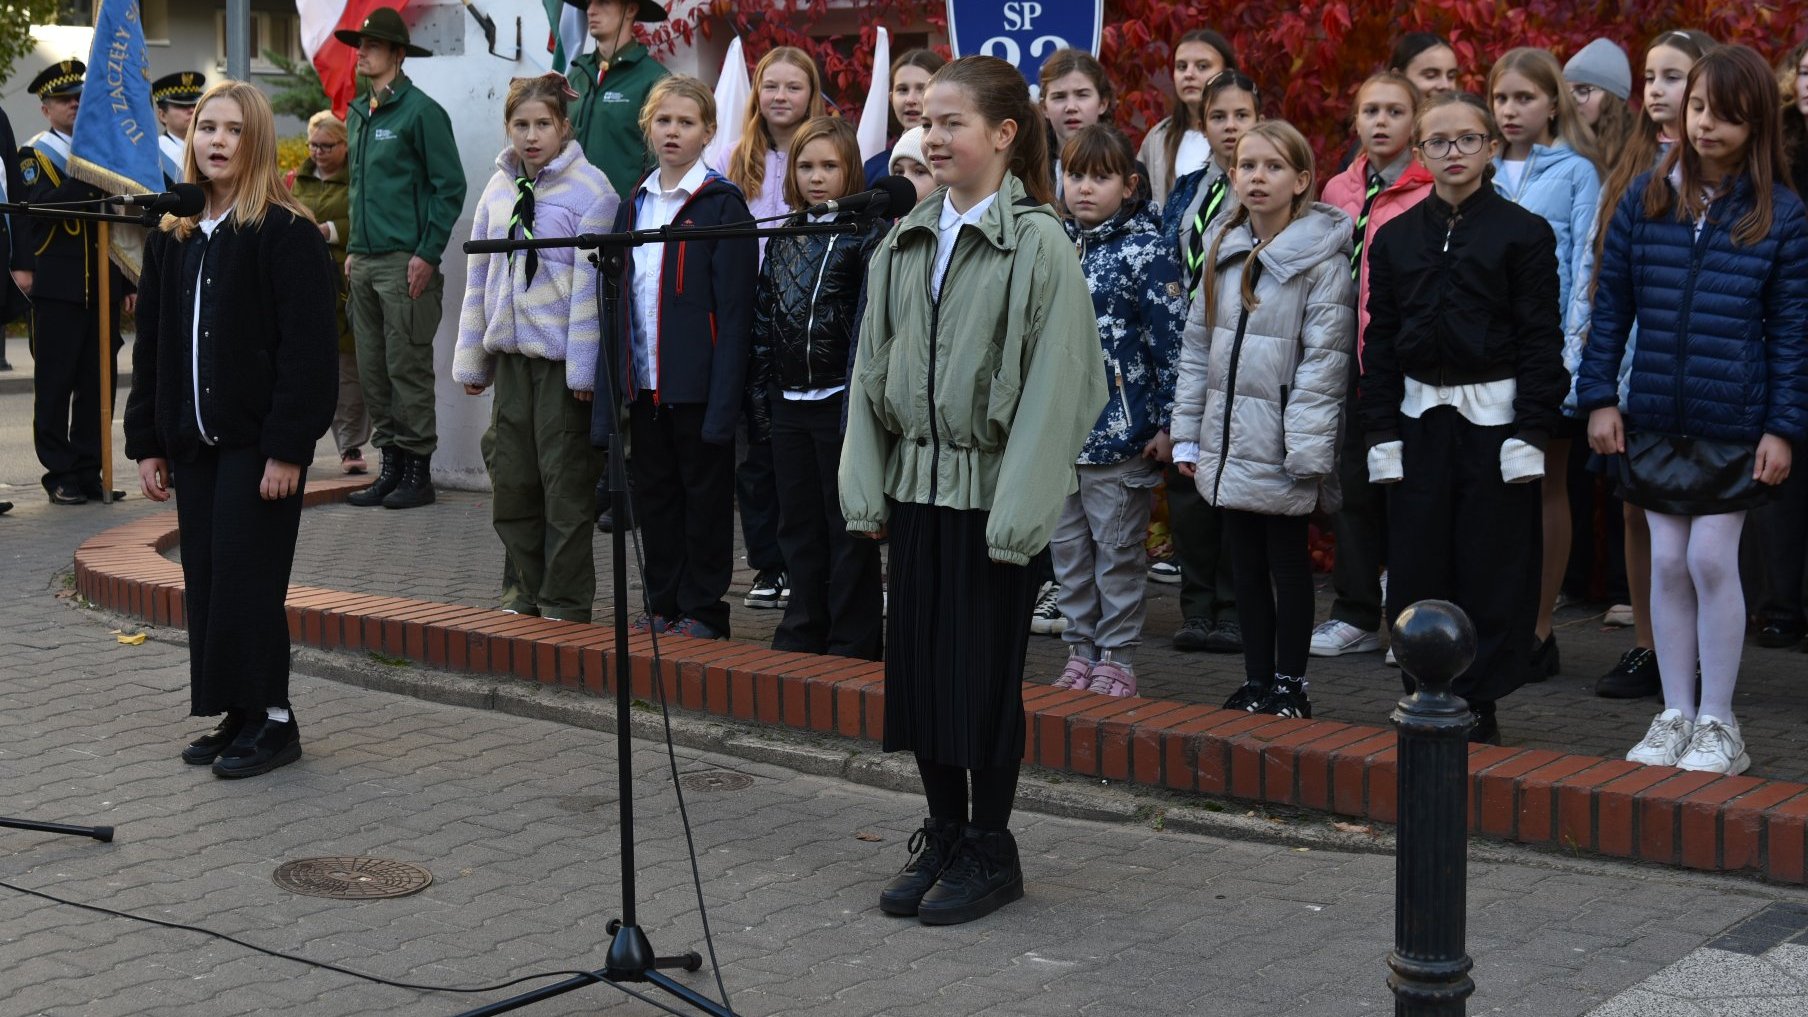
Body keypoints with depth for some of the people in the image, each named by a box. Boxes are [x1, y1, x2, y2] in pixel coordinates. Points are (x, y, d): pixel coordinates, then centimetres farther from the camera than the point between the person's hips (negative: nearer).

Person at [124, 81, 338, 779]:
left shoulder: (287, 235, -8)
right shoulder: (171, 238, 12)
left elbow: (309, 348, -13)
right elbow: (150, 347, 16)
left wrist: (288, 447, -18)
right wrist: (147, 442, 11)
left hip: (258, 442, -7)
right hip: (192, 444, 7)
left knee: (245, 579, -7)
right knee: (205, 582, 7)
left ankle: (272, 719, 3)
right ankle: (237, 719, 16)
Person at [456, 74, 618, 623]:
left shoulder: (590, 190, -9)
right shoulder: (499, 189, 10)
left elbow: (590, 282, -12)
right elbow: (478, 275, 14)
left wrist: (584, 366, -15)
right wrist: (471, 359, 13)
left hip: (562, 357, -6)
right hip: (510, 352, 6)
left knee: (566, 480, 0)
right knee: (510, 476, 10)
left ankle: (565, 600, 9)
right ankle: (523, 592, 23)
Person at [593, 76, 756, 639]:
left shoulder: (721, 205, -7)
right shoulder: (634, 205, 12)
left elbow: (733, 307, -11)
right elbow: (616, 301, 14)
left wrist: (724, 399, -18)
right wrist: (610, 387, 7)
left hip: (697, 382, -6)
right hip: (644, 381, 6)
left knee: (705, 495, 3)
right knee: (654, 494, 12)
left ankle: (703, 609, 12)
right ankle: (663, 604, 22)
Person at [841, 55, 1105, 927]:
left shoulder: (1039, 246, -10)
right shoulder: (904, 245, 8)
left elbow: (1052, 387, -13)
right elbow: (872, 371, 11)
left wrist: (1018, 513, -17)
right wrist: (866, 489, 5)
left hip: (988, 491, -6)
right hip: (915, 485, 6)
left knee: (985, 673, 1)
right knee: (918, 665, 10)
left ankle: (989, 851, 15)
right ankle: (943, 839, 24)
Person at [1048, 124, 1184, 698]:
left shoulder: (1144, 251, -7)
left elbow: (1172, 340, -10)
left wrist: (1168, 423, -13)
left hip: (1120, 430, -6)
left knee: (1117, 549, 2)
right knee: (1067, 548, 11)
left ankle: (1117, 657, 11)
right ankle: (1081, 652, 21)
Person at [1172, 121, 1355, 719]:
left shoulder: (1321, 261, -10)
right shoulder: (1223, 252, 10)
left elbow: (1324, 361, -14)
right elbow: (1197, 346, 14)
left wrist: (1307, 448, -18)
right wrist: (1187, 434, 11)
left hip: (1282, 444, -6)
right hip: (1229, 442, 6)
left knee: (1287, 562, 4)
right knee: (1245, 563, 12)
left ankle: (1289, 684, 14)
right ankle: (1256, 680, 21)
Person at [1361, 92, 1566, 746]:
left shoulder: (1525, 233, -1)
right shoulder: (1395, 238, 9)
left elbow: (1541, 339, -4)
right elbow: (1379, 341, 10)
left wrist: (1530, 431, -11)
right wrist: (1382, 432, 3)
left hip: (1494, 415, -3)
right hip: (1420, 416, 3)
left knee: (1493, 568, 0)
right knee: (1416, 568, 4)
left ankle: (1479, 705, 9)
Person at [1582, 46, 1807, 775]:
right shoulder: (1645, 200, 4)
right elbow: (1611, 305, 7)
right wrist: (1600, 397, 3)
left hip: (1733, 422, -3)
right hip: (1653, 419, 3)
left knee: (1711, 559, -2)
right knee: (1668, 563, 7)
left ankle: (1718, 724, 11)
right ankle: (1675, 715, 17)